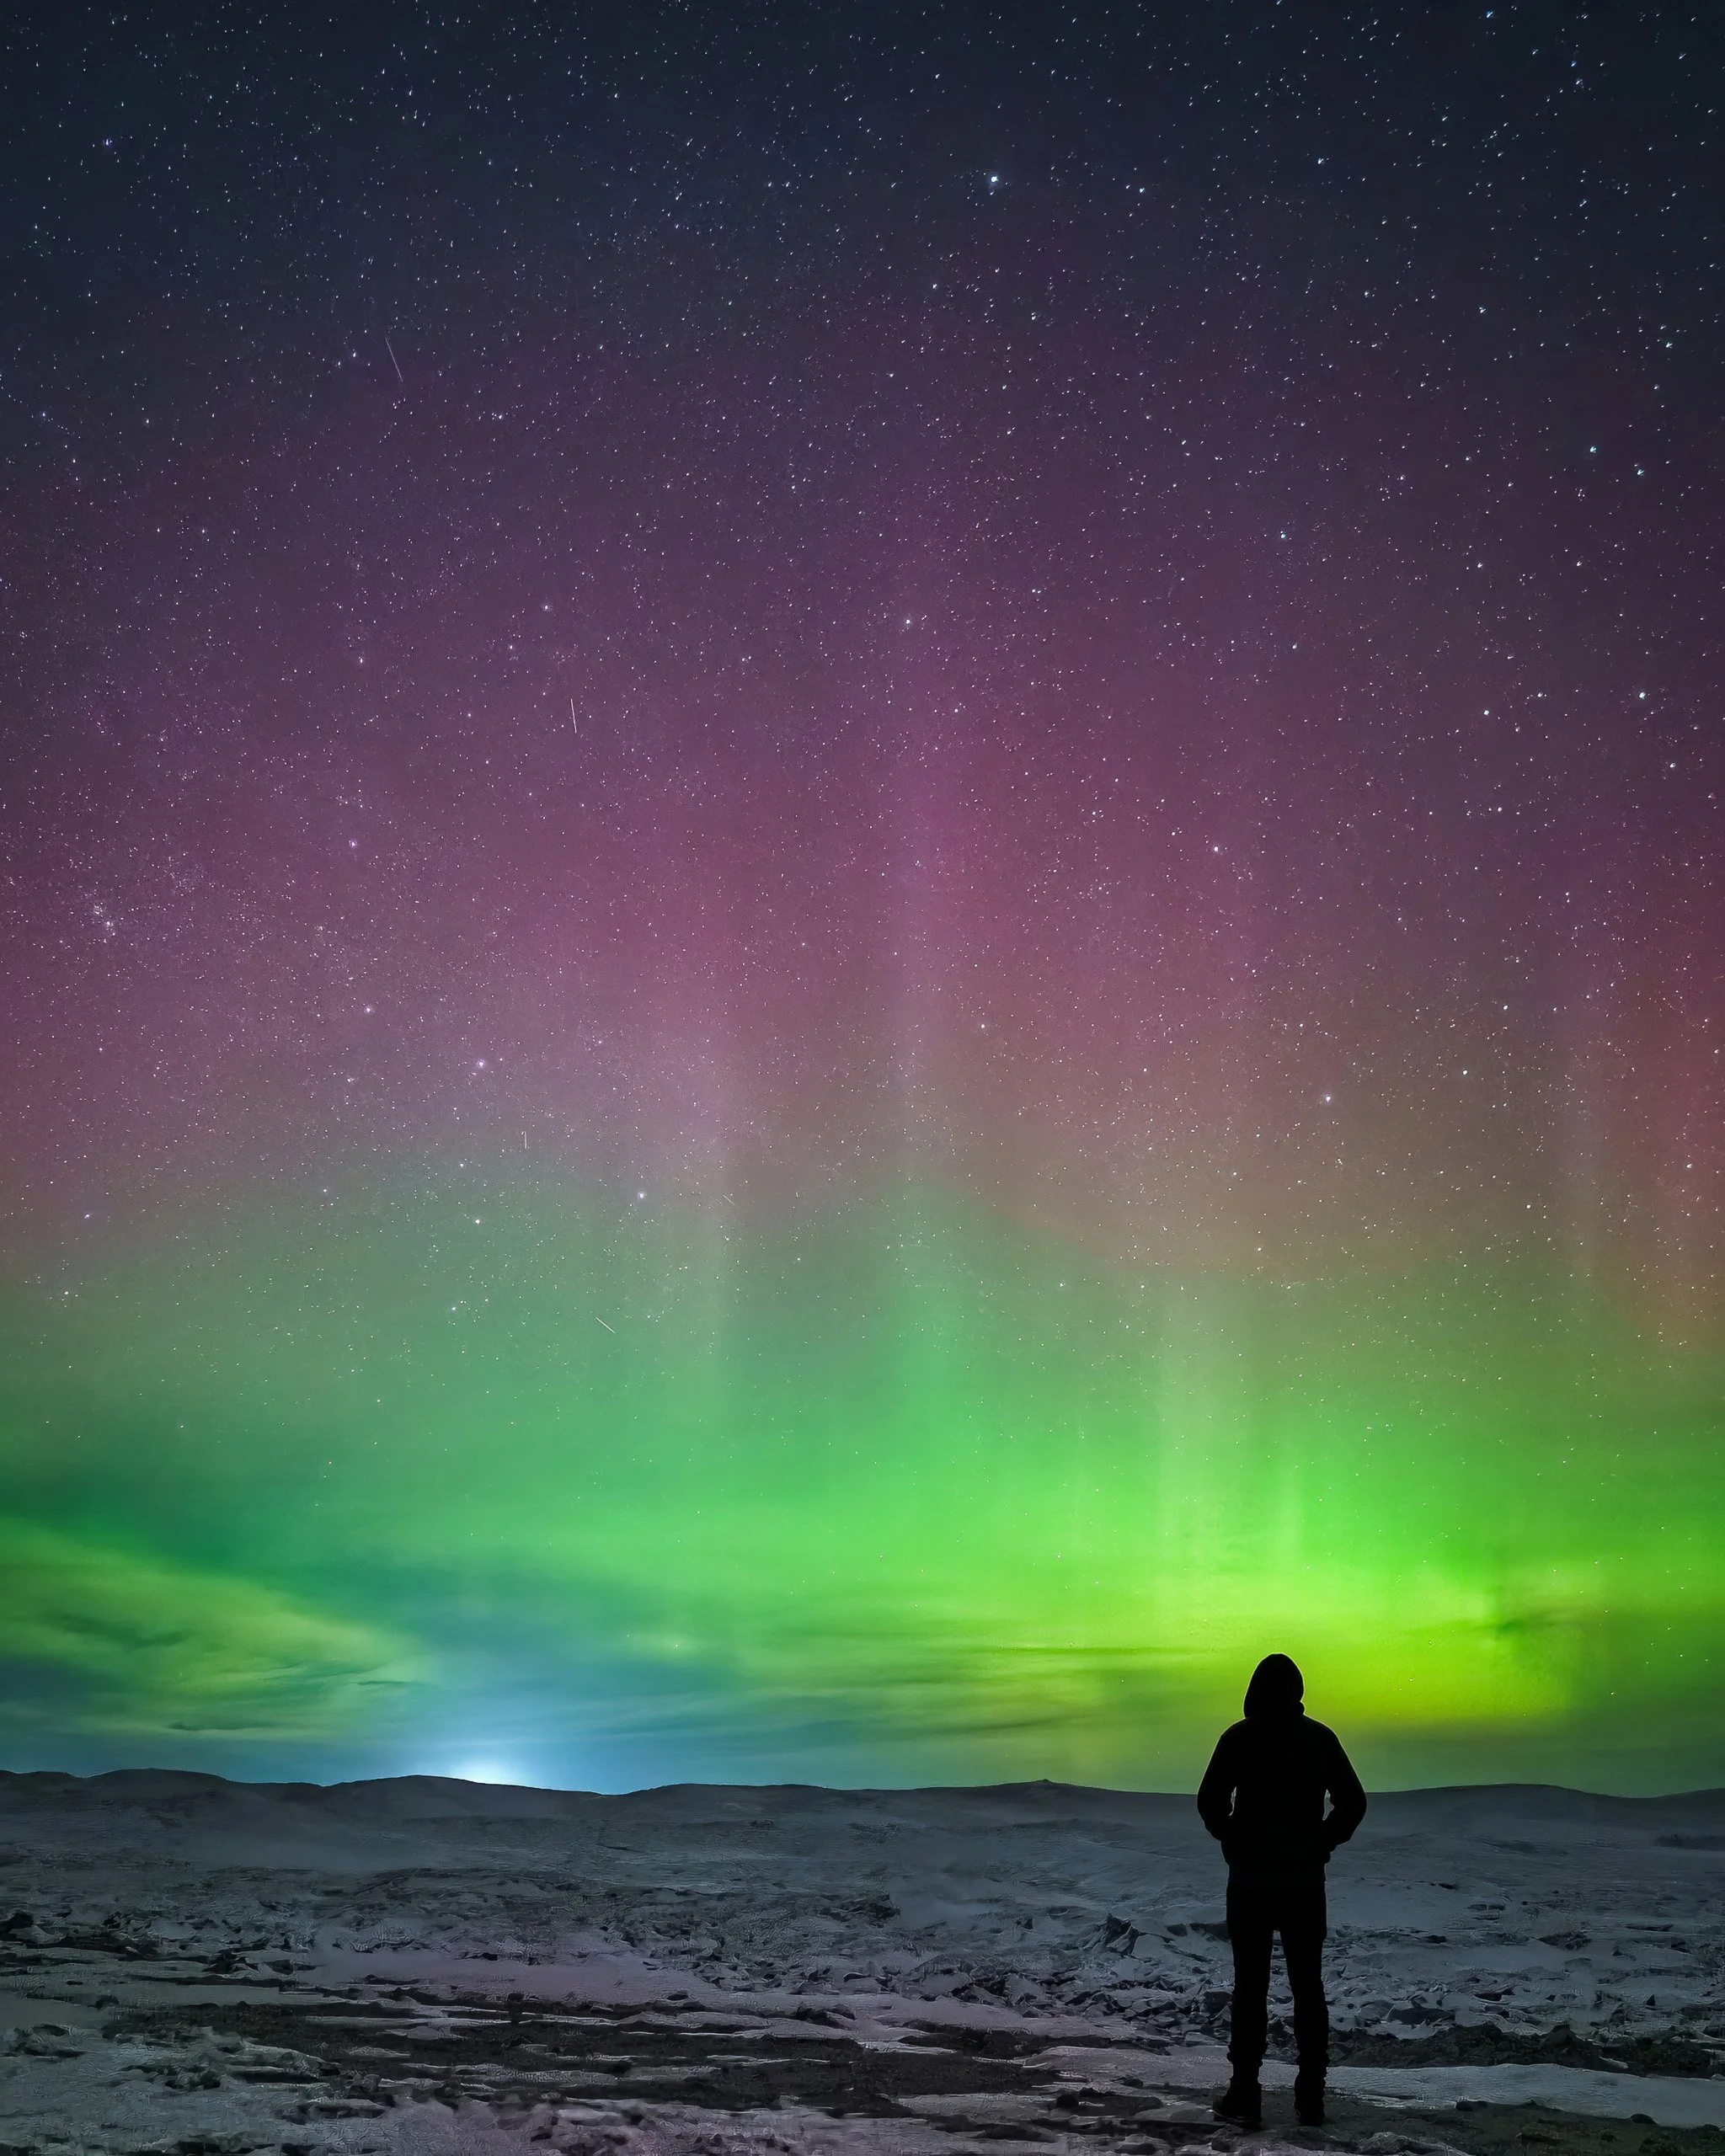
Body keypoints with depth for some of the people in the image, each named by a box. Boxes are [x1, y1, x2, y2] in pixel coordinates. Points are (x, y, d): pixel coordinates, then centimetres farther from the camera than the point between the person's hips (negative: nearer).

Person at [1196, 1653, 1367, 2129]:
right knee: (1308, 1987, 8)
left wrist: (1234, 1841, 4)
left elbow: (1210, 1801, -11)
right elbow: (1353, 1803, 2)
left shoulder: (1239, 1738, -5)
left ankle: (1245, 2094, 1)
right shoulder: (1321, 1739, 2)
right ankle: (1310, 2096, 8)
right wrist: (1321, 1843, 9)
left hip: (1249, 1879, -2)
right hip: (1305, 1880, 2)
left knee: (1250, 1986, 3)